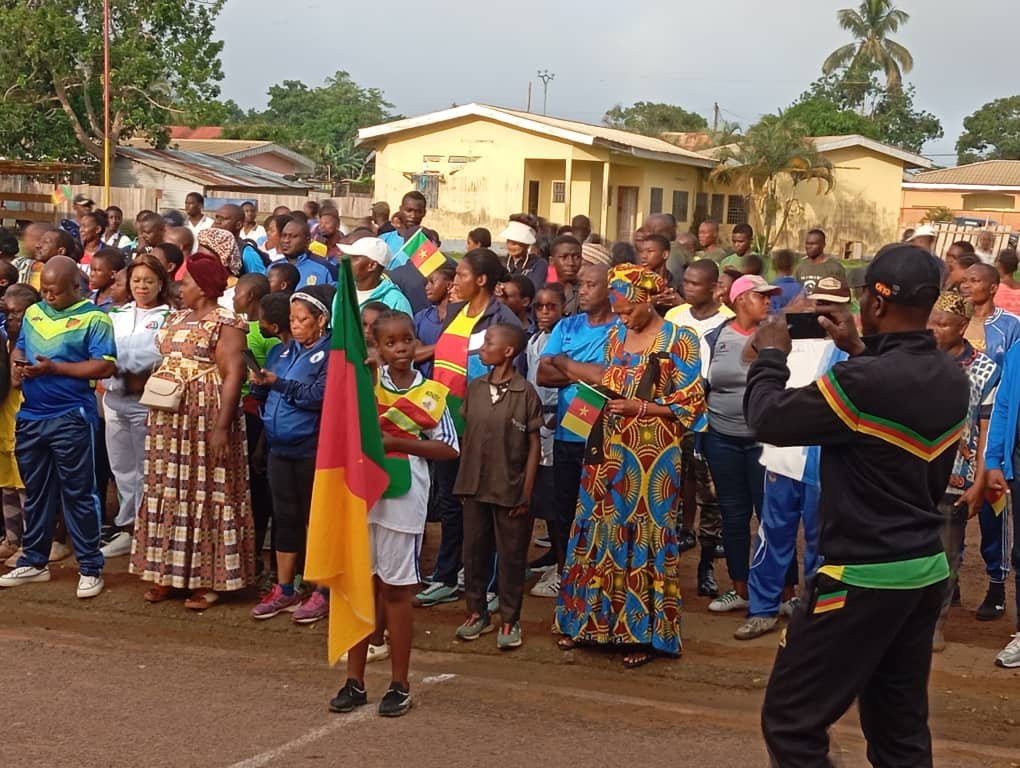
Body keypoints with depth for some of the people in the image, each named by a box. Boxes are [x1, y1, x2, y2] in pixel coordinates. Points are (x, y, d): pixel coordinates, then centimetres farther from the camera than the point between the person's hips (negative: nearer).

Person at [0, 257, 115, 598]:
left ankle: (90, 568, 6)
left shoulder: (93, 318, -8)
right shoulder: (33, 312, 12)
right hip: (30, 416, 6)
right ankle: (34, 562, 26)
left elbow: (105, 366, -16)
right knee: (35, 492, 15)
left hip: (71, 419, -6)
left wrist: (54, 368, -19)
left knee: (78, 493, -1)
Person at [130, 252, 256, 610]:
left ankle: (209, 579, 4)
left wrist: (222, 426, -22)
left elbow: (232, 376, -16)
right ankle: (169, 571, 19)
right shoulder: (176, 320, 16)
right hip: (170, 418, 8)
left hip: (206, 418, -8)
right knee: (169, 491, 10)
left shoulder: (225, 324, -10)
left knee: (206, 492, -3)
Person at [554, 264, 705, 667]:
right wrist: (607, 398, 3)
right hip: (610, 451, 6)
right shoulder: (616, 336, 11)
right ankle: (591, 619, 21)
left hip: (653, 456, -6)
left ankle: (644, 632, 9)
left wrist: (643, 408, -16)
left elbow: (692, 405, -8)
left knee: (644, 535, -1)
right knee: (600, 530, 9)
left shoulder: (679, 340, -7)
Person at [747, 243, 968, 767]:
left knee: (791, 721, 1)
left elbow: (768, 421, -13)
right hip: (926, 569, 8)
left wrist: (770, 357, 3)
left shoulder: (865, 380, -24)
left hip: (865, 575, -8)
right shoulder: (951, 378, 2)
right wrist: (859, 352, 20)